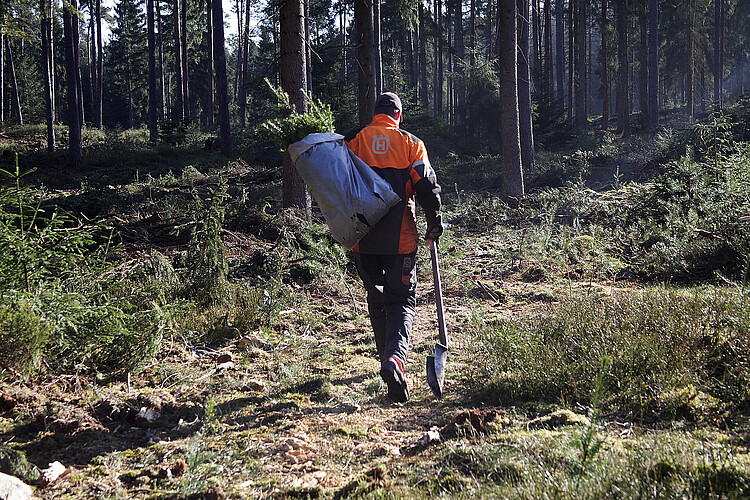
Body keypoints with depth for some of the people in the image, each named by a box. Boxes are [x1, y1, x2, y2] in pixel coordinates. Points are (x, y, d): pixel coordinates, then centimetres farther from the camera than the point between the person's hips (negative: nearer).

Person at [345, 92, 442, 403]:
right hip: (400, 237, -2)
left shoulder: (353, 141, 4)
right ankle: (395, 357, -19)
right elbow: (428, 188, -1)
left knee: (376, 299, 17)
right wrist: (435, 224, 9)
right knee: (402, 300, 3)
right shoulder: (410, 144, 0)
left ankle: (387, 357, 26)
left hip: (362, 237, 2)